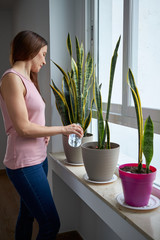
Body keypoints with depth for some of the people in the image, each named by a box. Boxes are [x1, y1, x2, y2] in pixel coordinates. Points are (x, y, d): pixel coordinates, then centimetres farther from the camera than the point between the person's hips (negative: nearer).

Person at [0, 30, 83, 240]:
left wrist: (45, 132, -1)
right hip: (25, 162, -9)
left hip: (37, 158, 9)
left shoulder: (26, 79, 14)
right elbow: (23, 128, -18)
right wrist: (63, 129, -11)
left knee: (27, 216, 19)